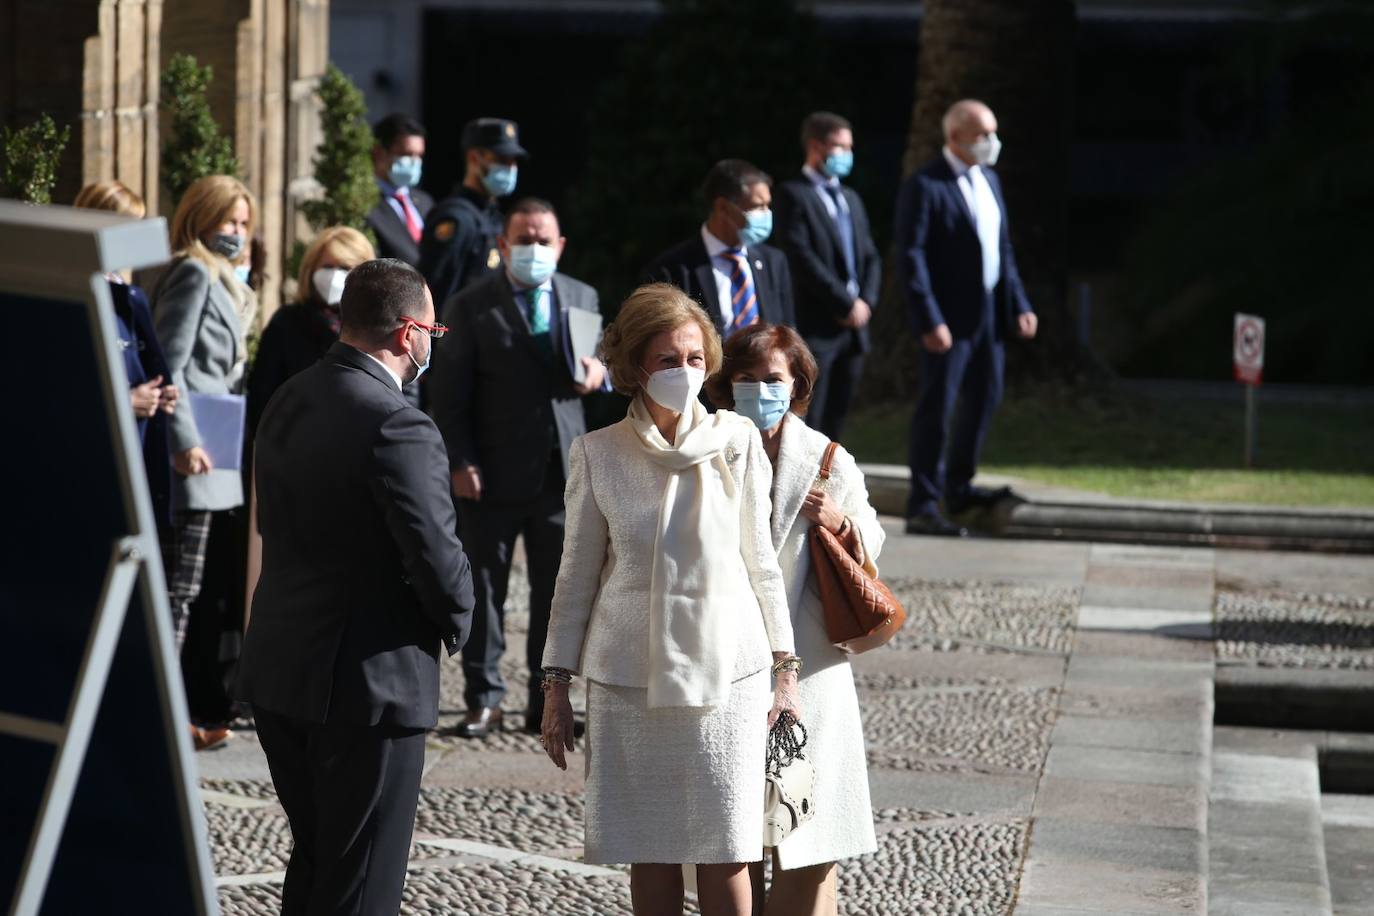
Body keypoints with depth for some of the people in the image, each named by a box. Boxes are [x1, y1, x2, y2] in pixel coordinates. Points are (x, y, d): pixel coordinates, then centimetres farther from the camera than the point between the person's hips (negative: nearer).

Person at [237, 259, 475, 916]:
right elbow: (437, 558, -22)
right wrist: (455, 622, 0)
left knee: (314, 857, 21)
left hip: (276, 667, 8)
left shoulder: (288, 401, 6)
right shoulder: (398, 428, -21)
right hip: (366, 684, -8)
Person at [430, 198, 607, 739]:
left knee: (557, 591, 5)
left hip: (562, 470, 3)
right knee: (485, 588, 2)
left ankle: (546, 703, 13)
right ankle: (483, 700, 10)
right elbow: (449, 394, -3)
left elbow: (599, 357, 22)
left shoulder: (582, 299, 11)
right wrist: (461, 464, -12)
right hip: (494, 472, -3)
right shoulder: (471, 307, -1)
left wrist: (598, 371, -4)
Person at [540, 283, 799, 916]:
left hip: (726, 670, 0)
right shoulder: (598, 454, -1)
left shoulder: (737, 442, -1)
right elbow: (577, 575, 6)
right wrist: (556, 686, 5)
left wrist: (785, 667, 6)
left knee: (723, 853, -2)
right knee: (651, 853, 4)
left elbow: (759, 560, 6)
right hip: (630, 674, 0)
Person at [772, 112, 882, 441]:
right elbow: (801, 257, -14)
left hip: (853, 327, 7)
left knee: (834, 423, 9)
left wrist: (865, 302, -2)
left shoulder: (851, 199, 20)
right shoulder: (793, 195, -5)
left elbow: (870, 257, 17)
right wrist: (846, 304, -14)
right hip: (814, 327, -7)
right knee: (806, 424, -7)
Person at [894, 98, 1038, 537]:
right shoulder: (924, 187, -13)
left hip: (989, 315, 8)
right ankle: (923, 507, -2)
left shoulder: (988, 180, 13)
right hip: (949, 318, -8)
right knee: (936, 408, -6)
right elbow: (910, 257, -17)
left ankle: (959, 488, 33)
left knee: (984, 399, 17)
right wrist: (929, 321, -23)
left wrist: (1019, 304, 10)